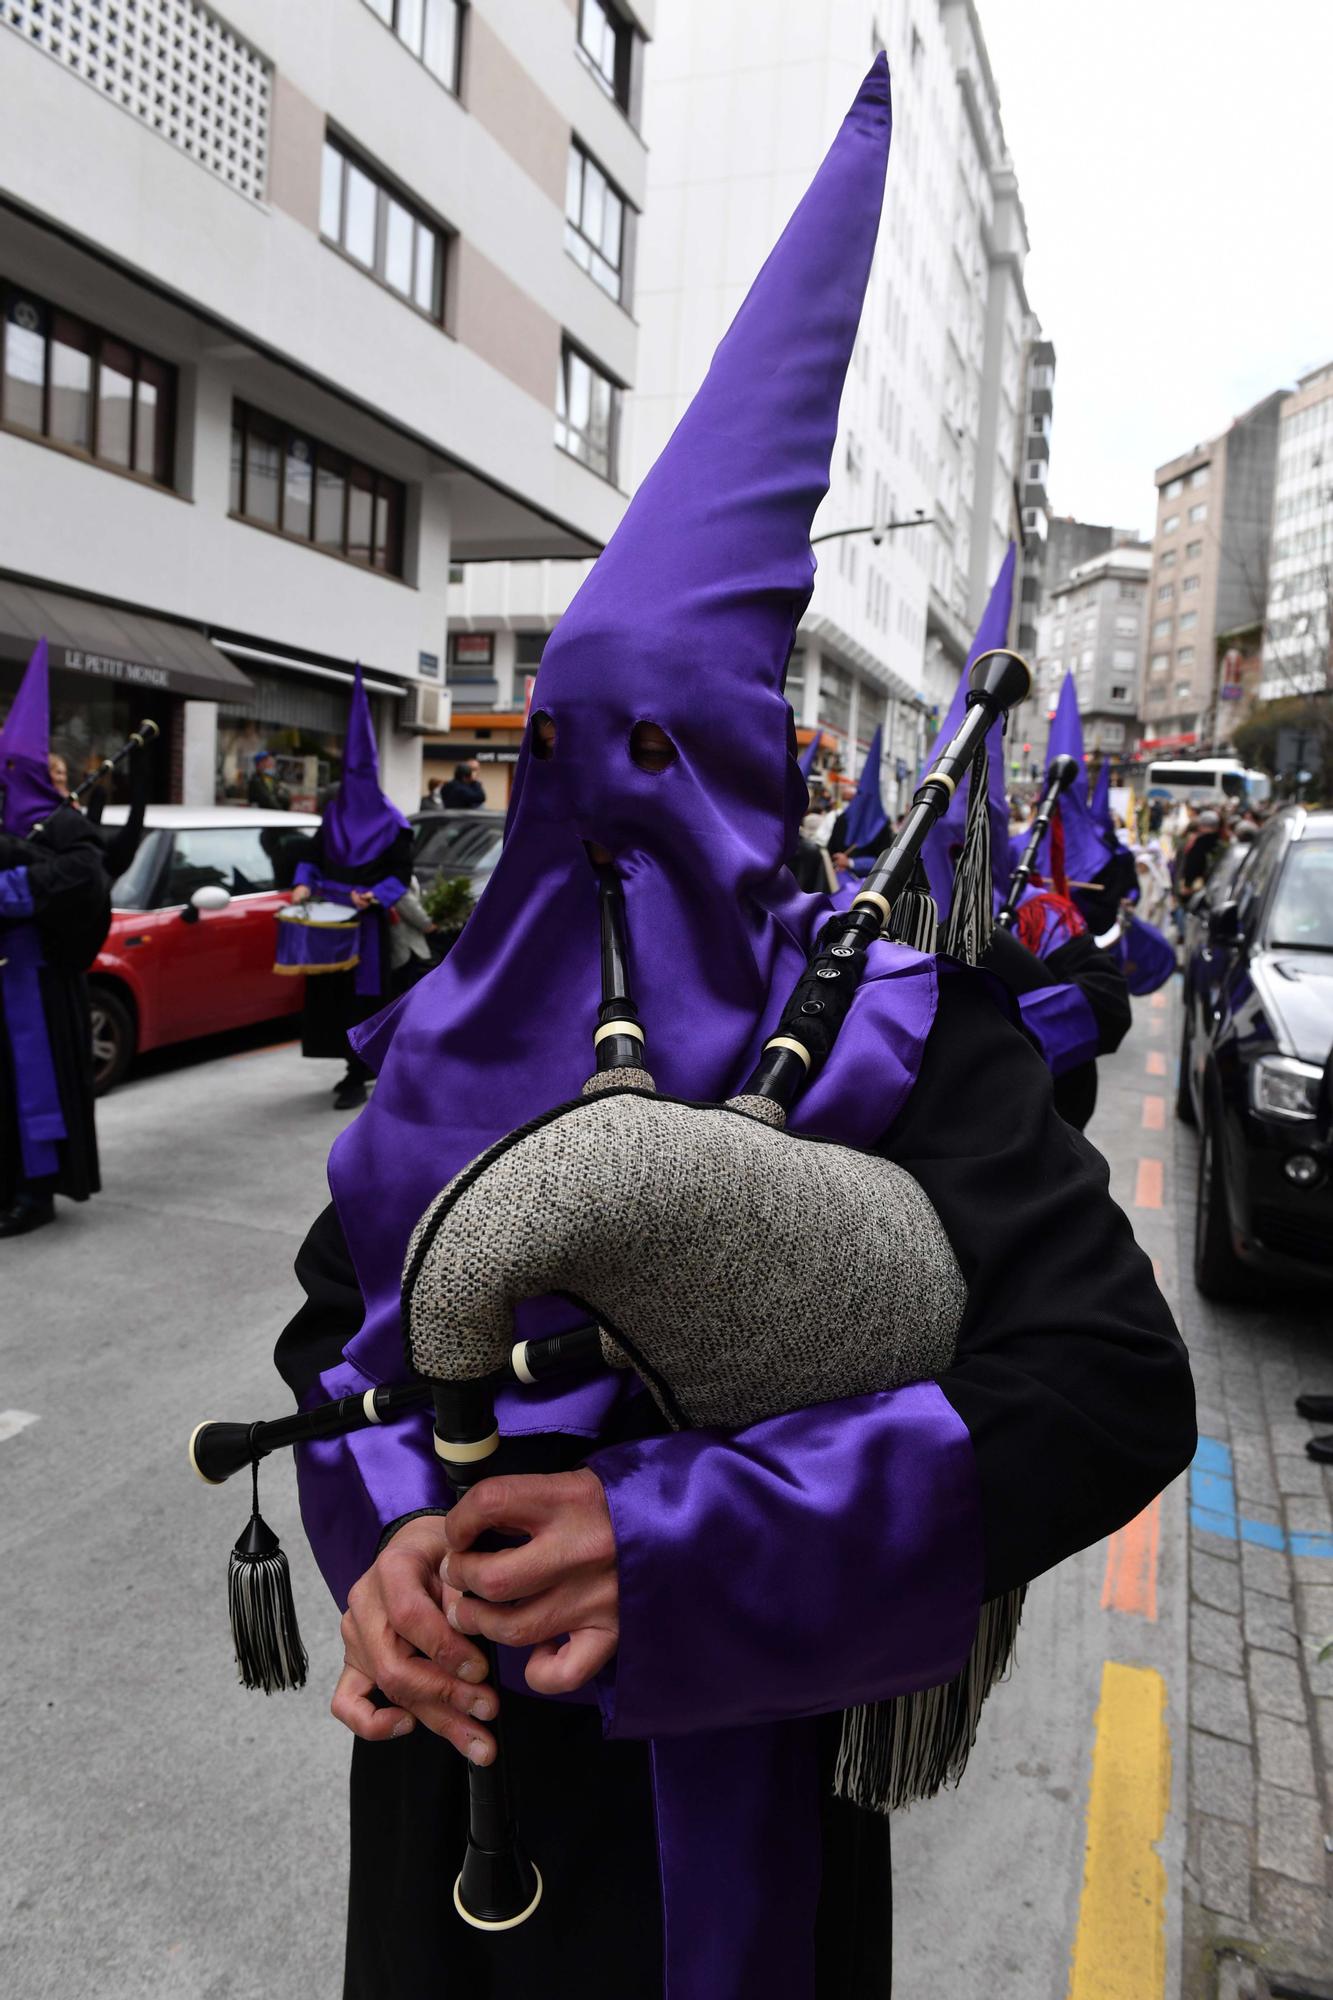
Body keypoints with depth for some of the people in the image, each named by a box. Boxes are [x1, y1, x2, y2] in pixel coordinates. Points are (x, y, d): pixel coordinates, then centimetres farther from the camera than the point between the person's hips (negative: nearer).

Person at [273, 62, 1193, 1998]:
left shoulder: (887, 1023, -18)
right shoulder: (456, 1023, -4)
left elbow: (1114, 1382, -24)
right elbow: (339, 1320, 1)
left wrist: (674, 1542, -28)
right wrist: (385, 1527, -19)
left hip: (715, 1768, -3)